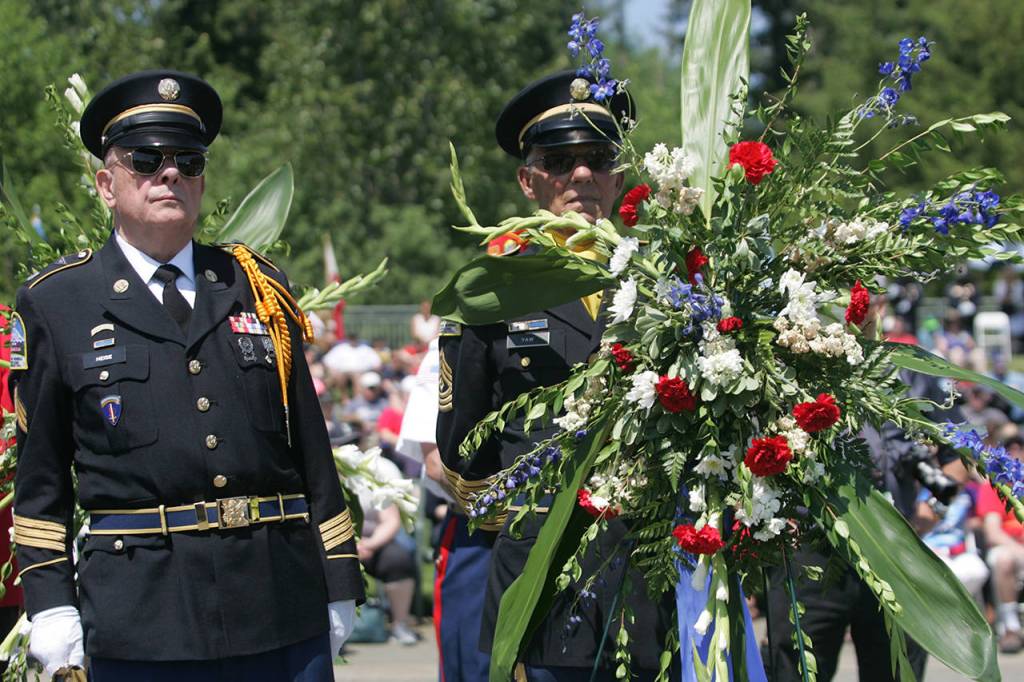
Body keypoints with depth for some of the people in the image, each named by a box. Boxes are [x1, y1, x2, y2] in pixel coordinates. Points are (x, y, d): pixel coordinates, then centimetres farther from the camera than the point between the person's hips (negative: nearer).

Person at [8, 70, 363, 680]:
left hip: (282, 605, 2)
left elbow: (312, 449, 13)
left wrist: (339, 584, 10)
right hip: (141, 618, -2)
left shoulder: (258, 287, 13)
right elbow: (41, 471, 7)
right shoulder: (56, 303, 6)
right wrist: (51, 603, 0)